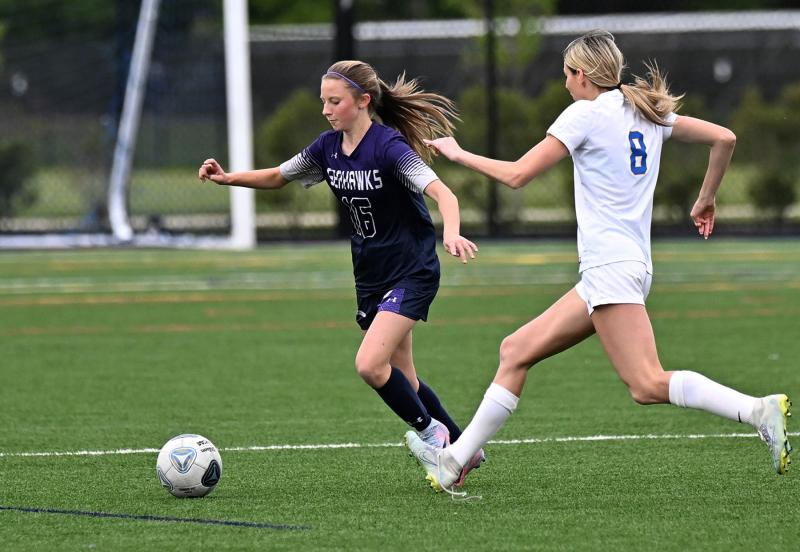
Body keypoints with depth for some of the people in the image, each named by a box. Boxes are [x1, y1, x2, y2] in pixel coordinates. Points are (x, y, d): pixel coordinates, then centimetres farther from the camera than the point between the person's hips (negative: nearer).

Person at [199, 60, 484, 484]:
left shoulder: (388, 146, -21)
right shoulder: (328, 147, 1)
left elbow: (443, 194, -31)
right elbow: (277, 177, 15)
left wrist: (451, 233, -50)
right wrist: (229, 178, 0)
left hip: (412, 273, -8)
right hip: (371, 275, 8)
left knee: (369, 364, -20)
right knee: (401, 380, 12)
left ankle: (431, 432, 2)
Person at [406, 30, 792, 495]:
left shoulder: (585, 113, -7)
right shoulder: (647, 113, 15)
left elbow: (518, 175, -7)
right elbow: (724, 138, 15)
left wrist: (460, 154, 7)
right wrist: (707, 200, 27)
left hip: (610, 267, -10)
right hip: (617, 269, 10)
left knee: (649, 385, -18)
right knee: (516, 351, 12)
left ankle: (760, 410, -29)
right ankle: (455, 461, 14)